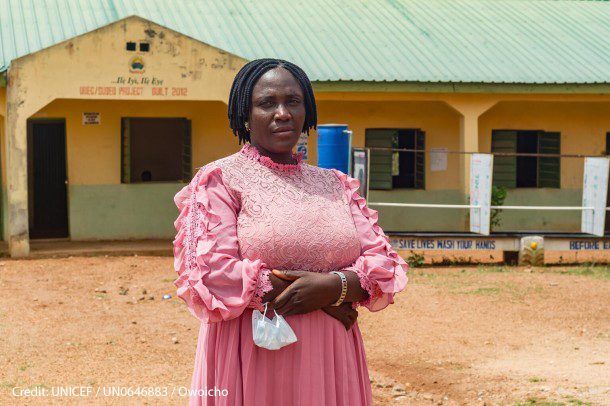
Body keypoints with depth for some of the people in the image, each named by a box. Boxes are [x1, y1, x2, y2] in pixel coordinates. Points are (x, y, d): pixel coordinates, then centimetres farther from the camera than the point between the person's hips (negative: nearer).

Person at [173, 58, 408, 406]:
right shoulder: (220, 179, -2)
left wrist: (334, 286, -16)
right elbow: (207, 276, -14)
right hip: (253, 364, -4)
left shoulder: (336, 185, 12)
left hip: (331, 364, 5)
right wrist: (327, 300, -12)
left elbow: (385, 264, 6)